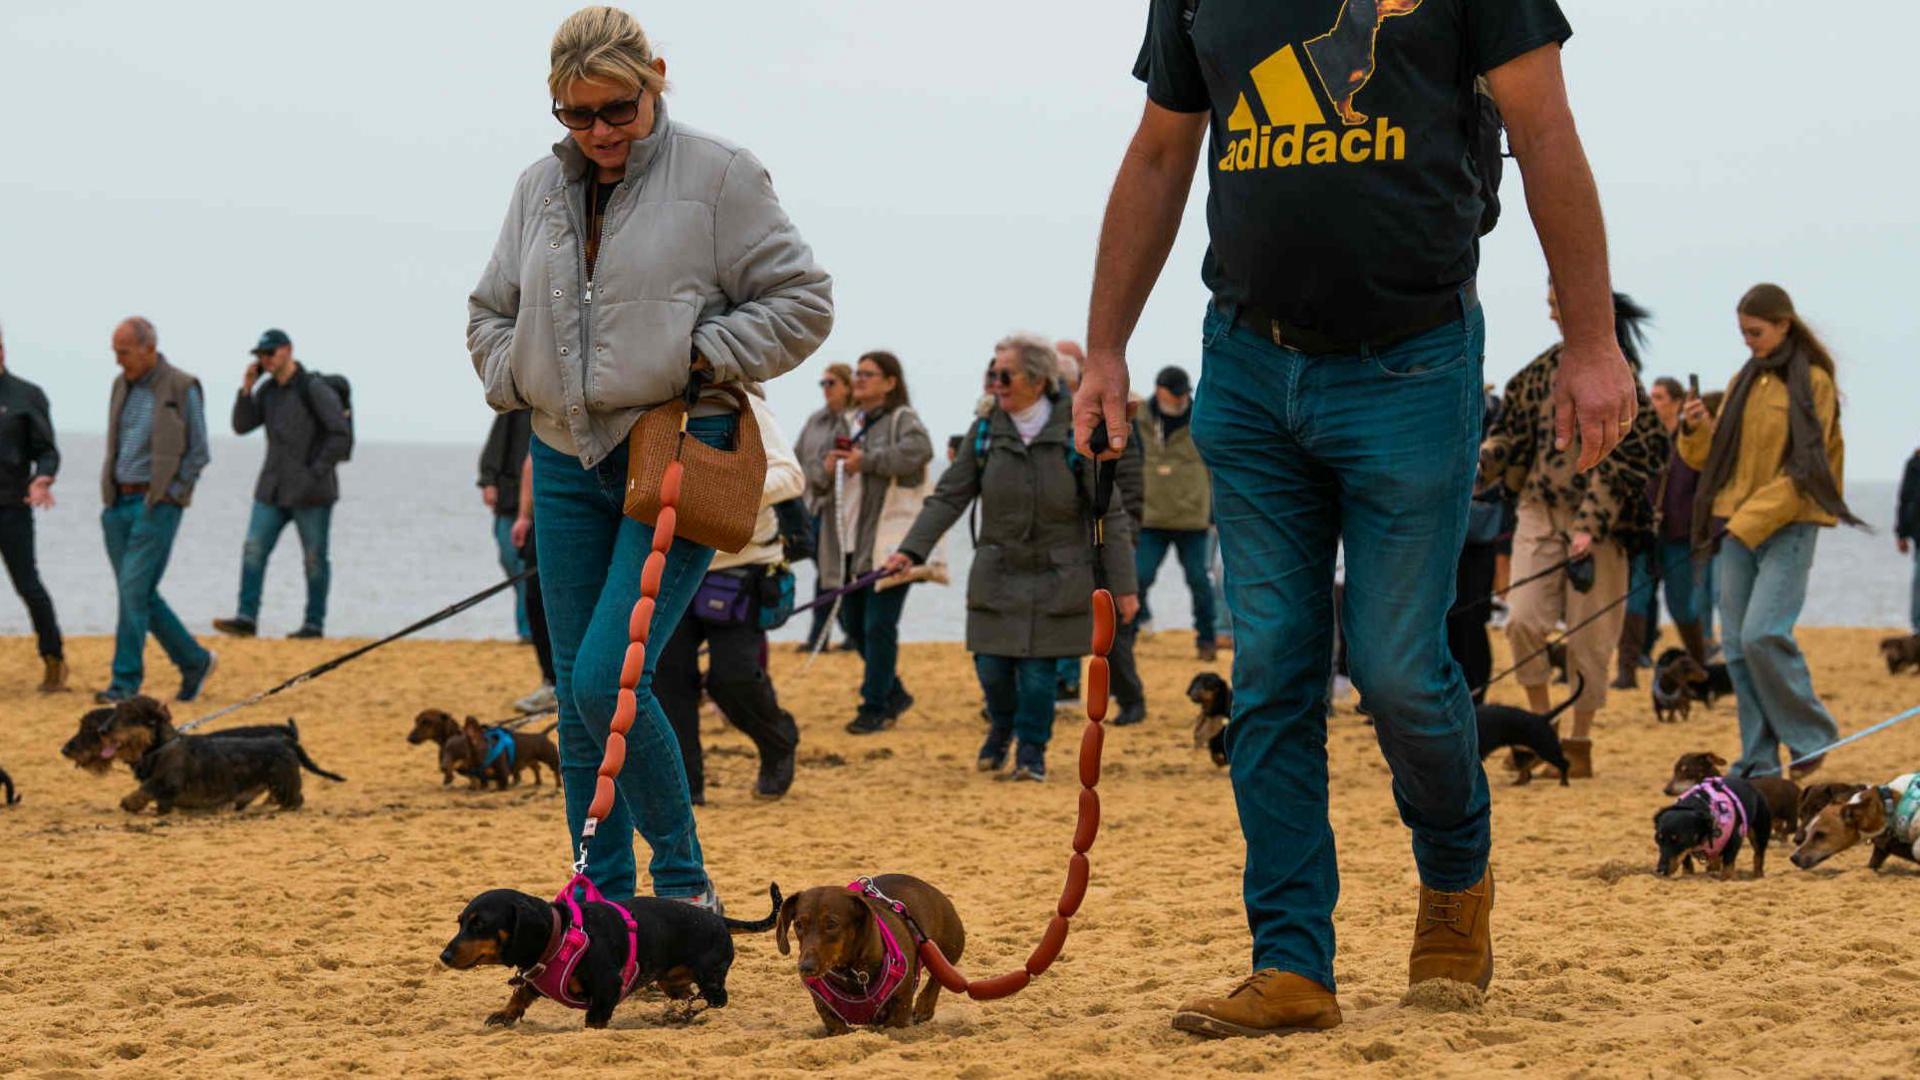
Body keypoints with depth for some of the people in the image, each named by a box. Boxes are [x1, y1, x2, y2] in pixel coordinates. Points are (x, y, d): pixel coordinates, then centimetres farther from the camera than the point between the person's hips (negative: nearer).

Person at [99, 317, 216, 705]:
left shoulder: (183, 389, -7)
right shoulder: (123, 386, 12)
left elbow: (199, 453, -5)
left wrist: (165, 494, -10)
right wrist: (109, 492, 10)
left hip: (157, 505, -7)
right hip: (119, 504, 7)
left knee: (134, 590, -13)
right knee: (140, 595, 8)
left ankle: (125, 683, -10)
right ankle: (195, 661, 22)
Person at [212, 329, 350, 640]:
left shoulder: (314, 389, -10)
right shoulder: (268, 390, 11)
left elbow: (342, 436, -14)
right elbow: (242, 426, 7)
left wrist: (317, 472, -15)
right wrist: (246, 388, -3)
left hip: (310, 492, -7)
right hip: (273, 490, 7)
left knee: (314, 558, 1)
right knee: (253, 550, -4)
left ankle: (314, 623, 7)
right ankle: (246, 618, -7)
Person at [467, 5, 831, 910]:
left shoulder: (718, 175, -4)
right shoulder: (541, 189, 11)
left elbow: (803, 300, -2)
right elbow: (489, 315, 24)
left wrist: (698, 357, -9)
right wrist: (517, 381, 7)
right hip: (567, 459, 6)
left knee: (608, 680, -17)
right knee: (577, 696, 5)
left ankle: (685, 885, -1)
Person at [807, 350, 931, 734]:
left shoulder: (902, 420, -3)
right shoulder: (845, 424, 19)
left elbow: (918, 450, -26)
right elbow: (813, 476, 20)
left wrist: (866, 461, -21)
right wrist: (824, 469, -4)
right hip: (848, 544, 8)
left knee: (878, 625, -7)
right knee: (853, 623, 12)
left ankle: (875, 706, 1)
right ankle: (893, 693, 29)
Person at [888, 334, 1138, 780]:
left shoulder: (1076, 434, -9)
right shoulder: (988, 433, 0)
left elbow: (1110, 514, -5)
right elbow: (948, 497, -1)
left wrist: (1123, 585, -6)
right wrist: (910, 550, -14)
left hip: (1054, 579, -3)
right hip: (998, 575, 3)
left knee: (1038, 671, -4)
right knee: (991, 667, 3)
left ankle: (1031, 752, 15)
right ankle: (1001, 727, 34)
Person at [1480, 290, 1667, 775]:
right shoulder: (1544, 369, 9)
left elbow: (1619, 462, -13)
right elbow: (1509, 435, 15)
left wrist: (1590, 526, -19)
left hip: (1597, 521, -4)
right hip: (1538, 512, 4)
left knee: (1588, 636, 1)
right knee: (1523, 619, -11)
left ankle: (1579, 743, 13)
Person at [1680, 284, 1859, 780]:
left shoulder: (1812, 382, -5)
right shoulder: (1743, 382, 14)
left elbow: (1804, 467, -11)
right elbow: (1712, 458, 17)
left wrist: (1751, 520, -16)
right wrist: (1696, 431, -5)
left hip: (1787, 526, -6)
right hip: (1736, 528, 6)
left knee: (1763, 634, -19)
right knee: (1737, 645, 1)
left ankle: (1811, 734, -1)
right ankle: (1758, 760, 6)